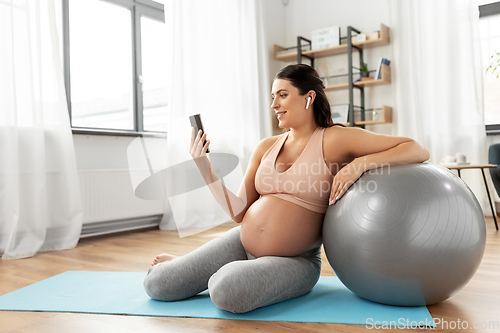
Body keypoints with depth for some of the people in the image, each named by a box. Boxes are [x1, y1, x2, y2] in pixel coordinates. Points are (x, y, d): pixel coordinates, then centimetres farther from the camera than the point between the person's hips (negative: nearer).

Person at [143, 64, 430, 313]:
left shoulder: (335, 139, -9)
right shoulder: (266, 148, 5)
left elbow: (418, 150, -11)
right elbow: (240, 212, 3)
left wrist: (360, 163, -25)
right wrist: (204, 167, -5)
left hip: (294, 261, -4)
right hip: (241, 243, 5)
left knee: (228, 291, -34)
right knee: (157, 284, -2)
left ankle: (232, 274, 2)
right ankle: (181, 264, 33)